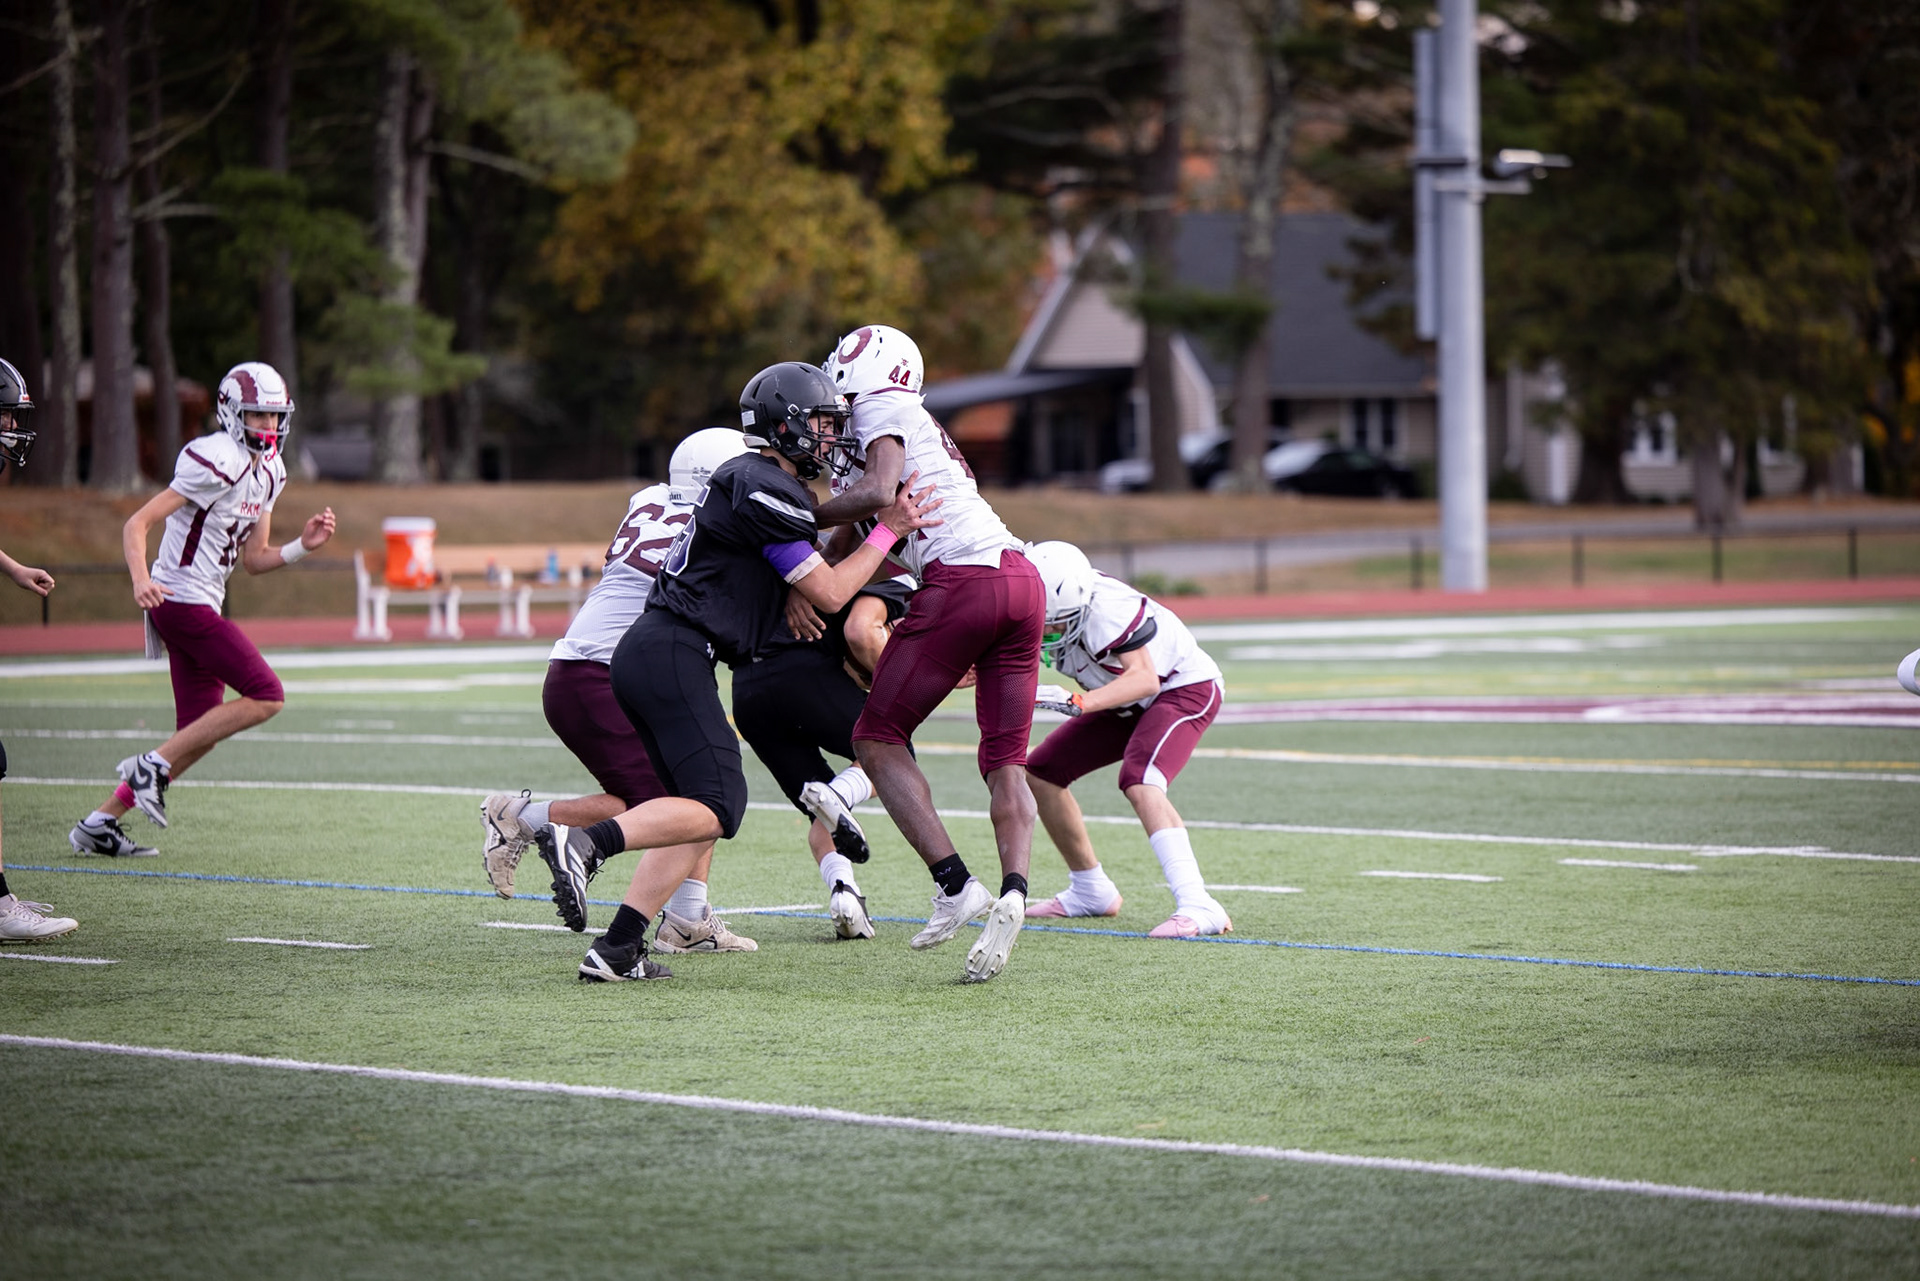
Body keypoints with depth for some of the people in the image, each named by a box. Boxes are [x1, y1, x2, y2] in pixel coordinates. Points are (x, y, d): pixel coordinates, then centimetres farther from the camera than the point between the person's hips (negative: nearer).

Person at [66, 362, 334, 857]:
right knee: (266, 696, -13)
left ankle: (99, 824, 16)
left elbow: (253, 559, 18)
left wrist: (303, 545, 2)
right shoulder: (218, 462, -16)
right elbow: (137, 524, -18)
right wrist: (141, 579, -34)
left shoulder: (268, 472, 14)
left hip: (199, 606, 10)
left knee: (199, 735, 10)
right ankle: (153, 765, -7)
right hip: (183, 599, -10)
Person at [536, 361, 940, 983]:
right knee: (717, 808, -15)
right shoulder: (764, 489, -9)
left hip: (644, 653, 10)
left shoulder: (748, 481, 21)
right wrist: (888, 531, 0)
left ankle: (617, 948, 1)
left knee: (699, 810, 9)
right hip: (672, 656, -10)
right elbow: (828, 593, -7)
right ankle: (584, 843, -28)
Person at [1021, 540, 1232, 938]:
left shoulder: (1105, 609, -34)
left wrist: (1079, 702, -46)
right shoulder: (1047, 610, -12)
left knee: (1139, 783, -32)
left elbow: (1145, 678, -35)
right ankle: (1090, 892, 21)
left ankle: (1197, 907, -39)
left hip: (1184, 688, -9)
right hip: (1129, 702, 9)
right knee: (1041, 772, 5)